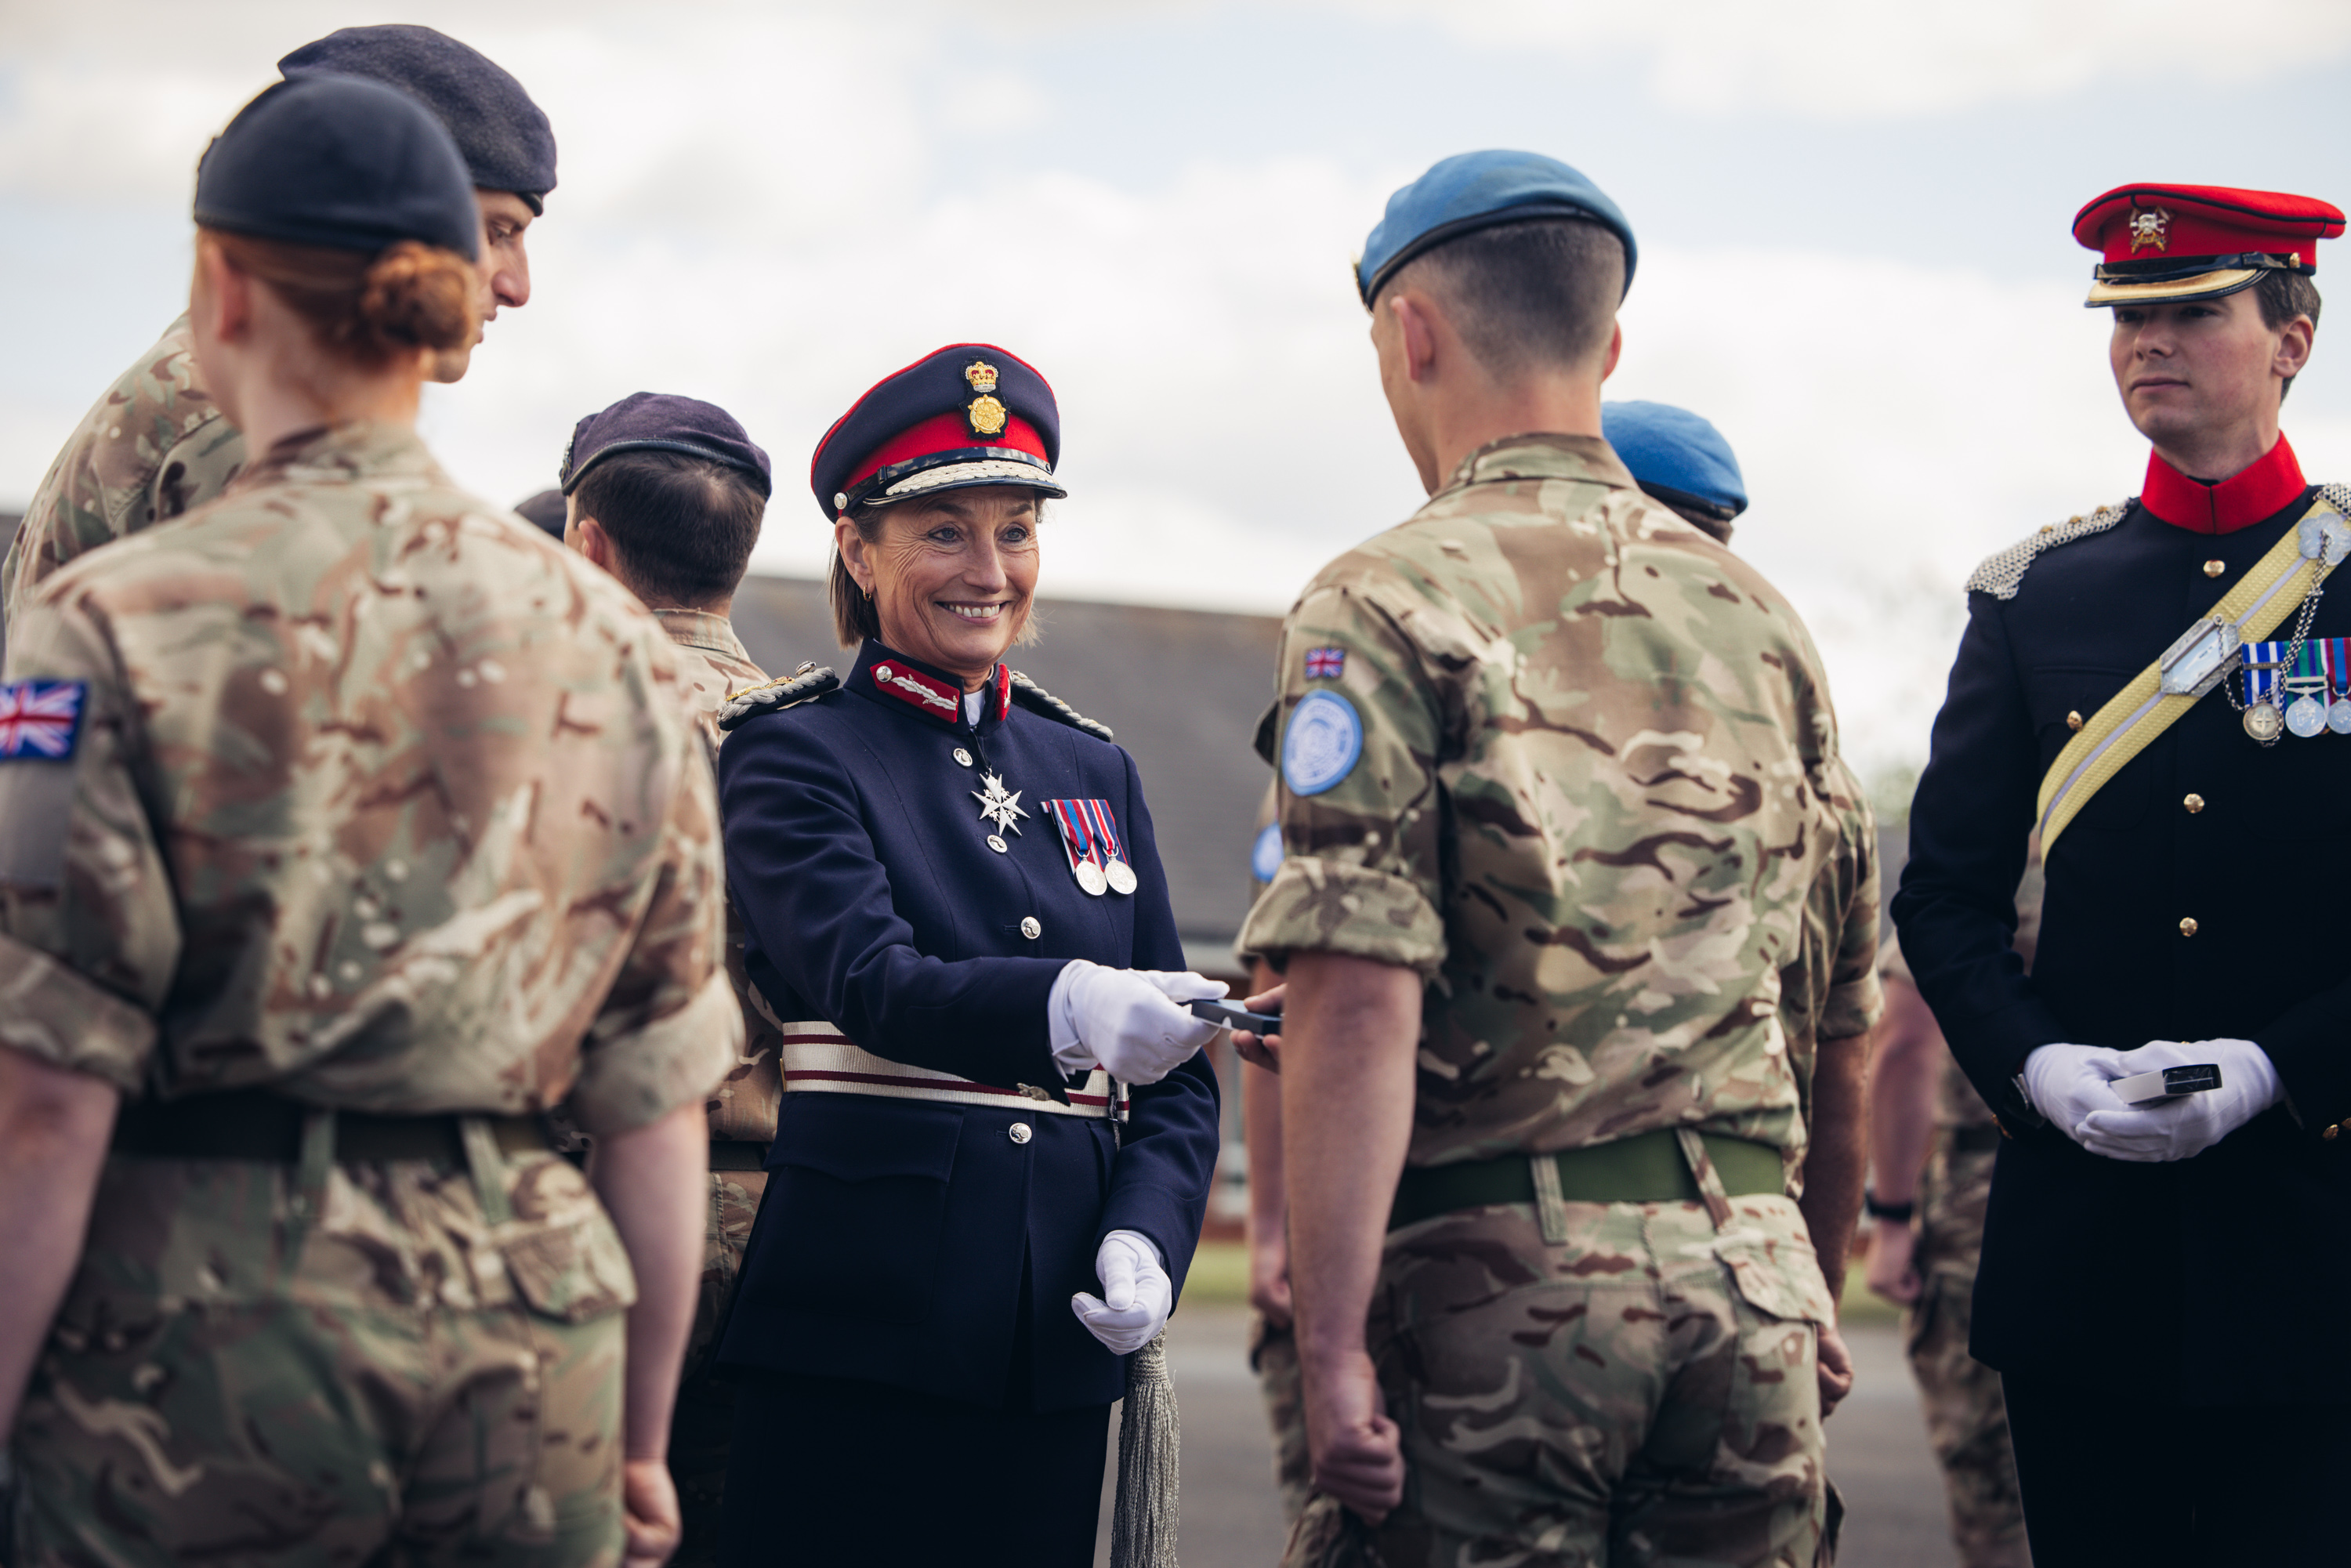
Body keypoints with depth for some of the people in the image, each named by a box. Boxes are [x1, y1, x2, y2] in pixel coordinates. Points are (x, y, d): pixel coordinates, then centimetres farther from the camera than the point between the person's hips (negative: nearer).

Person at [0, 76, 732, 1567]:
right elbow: (662, 1098, 10)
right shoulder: (613, 639, 8)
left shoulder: (123, 624, -5)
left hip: (207, 1338, -4)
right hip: (527, 1333, 4)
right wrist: (642, 1442, 18)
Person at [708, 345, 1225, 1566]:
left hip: (1055, 1345, 5)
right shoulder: (791, 751, 0)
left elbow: (1179, 1076, 14)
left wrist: (1146, 1241, -6)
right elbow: (869, 980, -18)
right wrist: (1071, 1008, -37)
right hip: (848, 1332, -4)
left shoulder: (1094, 770, 15)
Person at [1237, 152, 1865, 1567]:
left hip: (1501, 1276, -5)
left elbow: (1359, 1002, -15)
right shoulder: (1761, 615, 13)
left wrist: (1335, 1343, -13)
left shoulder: (1389, 605, -6)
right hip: (1750, 1265, 5)